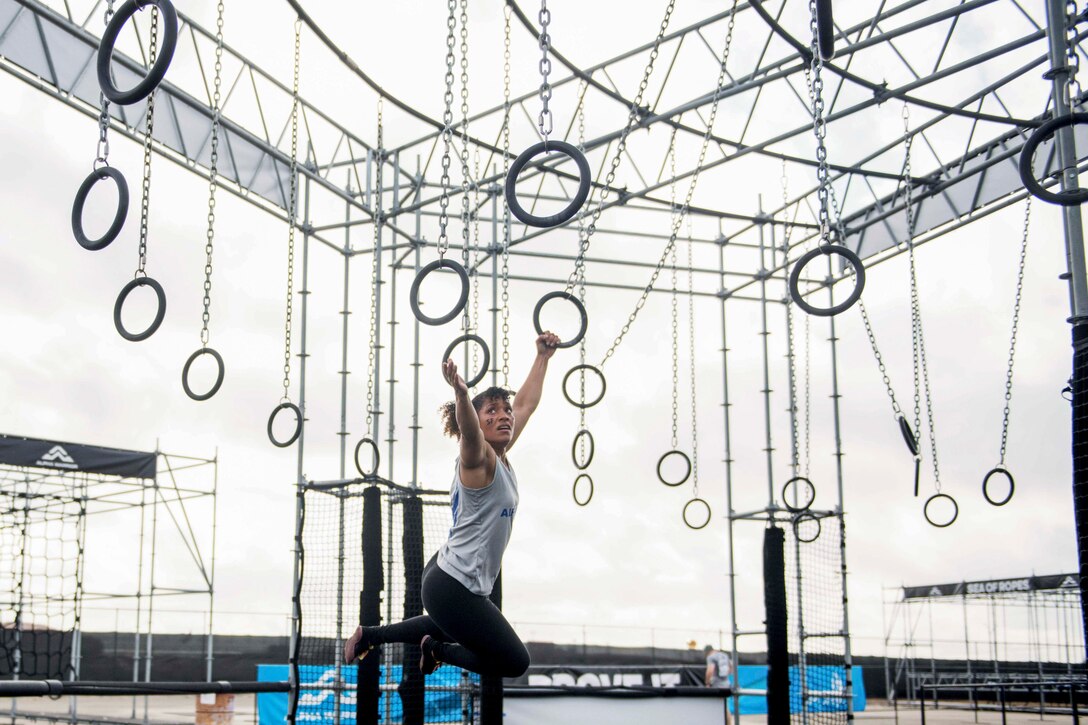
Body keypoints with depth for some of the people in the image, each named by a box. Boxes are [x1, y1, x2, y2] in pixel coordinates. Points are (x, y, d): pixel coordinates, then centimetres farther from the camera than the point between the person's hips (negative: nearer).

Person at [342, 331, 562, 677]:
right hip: (454, 587, -10)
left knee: (449, 627, 39)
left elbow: (526, 403, 16)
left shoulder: (500, 457, 4)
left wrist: (542, 357, 21)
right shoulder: (479, 459, -18)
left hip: (447, 576, 10)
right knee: (515, 662, -6)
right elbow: (467, 428, -41)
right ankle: (437, 649, 8)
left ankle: (370, 635, 43)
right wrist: (461, 393, -60)